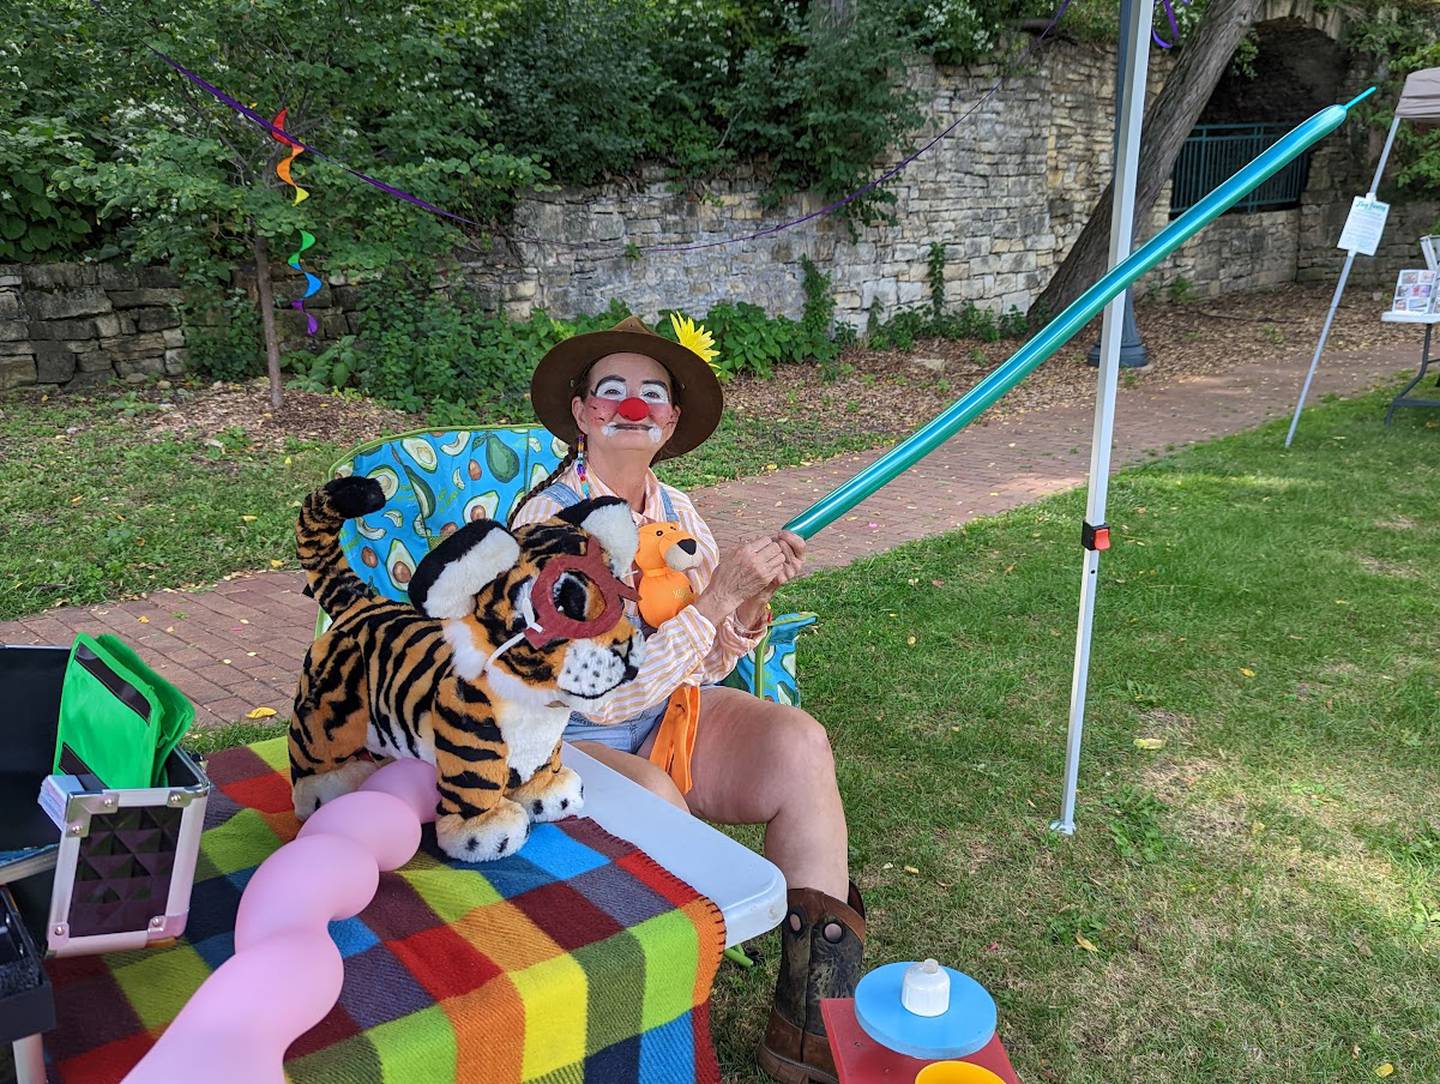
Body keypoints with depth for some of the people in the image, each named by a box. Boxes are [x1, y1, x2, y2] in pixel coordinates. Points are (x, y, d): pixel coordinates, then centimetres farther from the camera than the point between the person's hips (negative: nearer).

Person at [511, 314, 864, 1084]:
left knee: (799, 743, -19)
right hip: (573, 747, -6)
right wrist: (718, 593, -28)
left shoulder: (675, 510, 4)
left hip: (676, 717, 6)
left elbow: (711, 663, 6)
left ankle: (814, 1021, -13)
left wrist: (753, 595, -15)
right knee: (650, 797, -35)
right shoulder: (547, 523, -16)